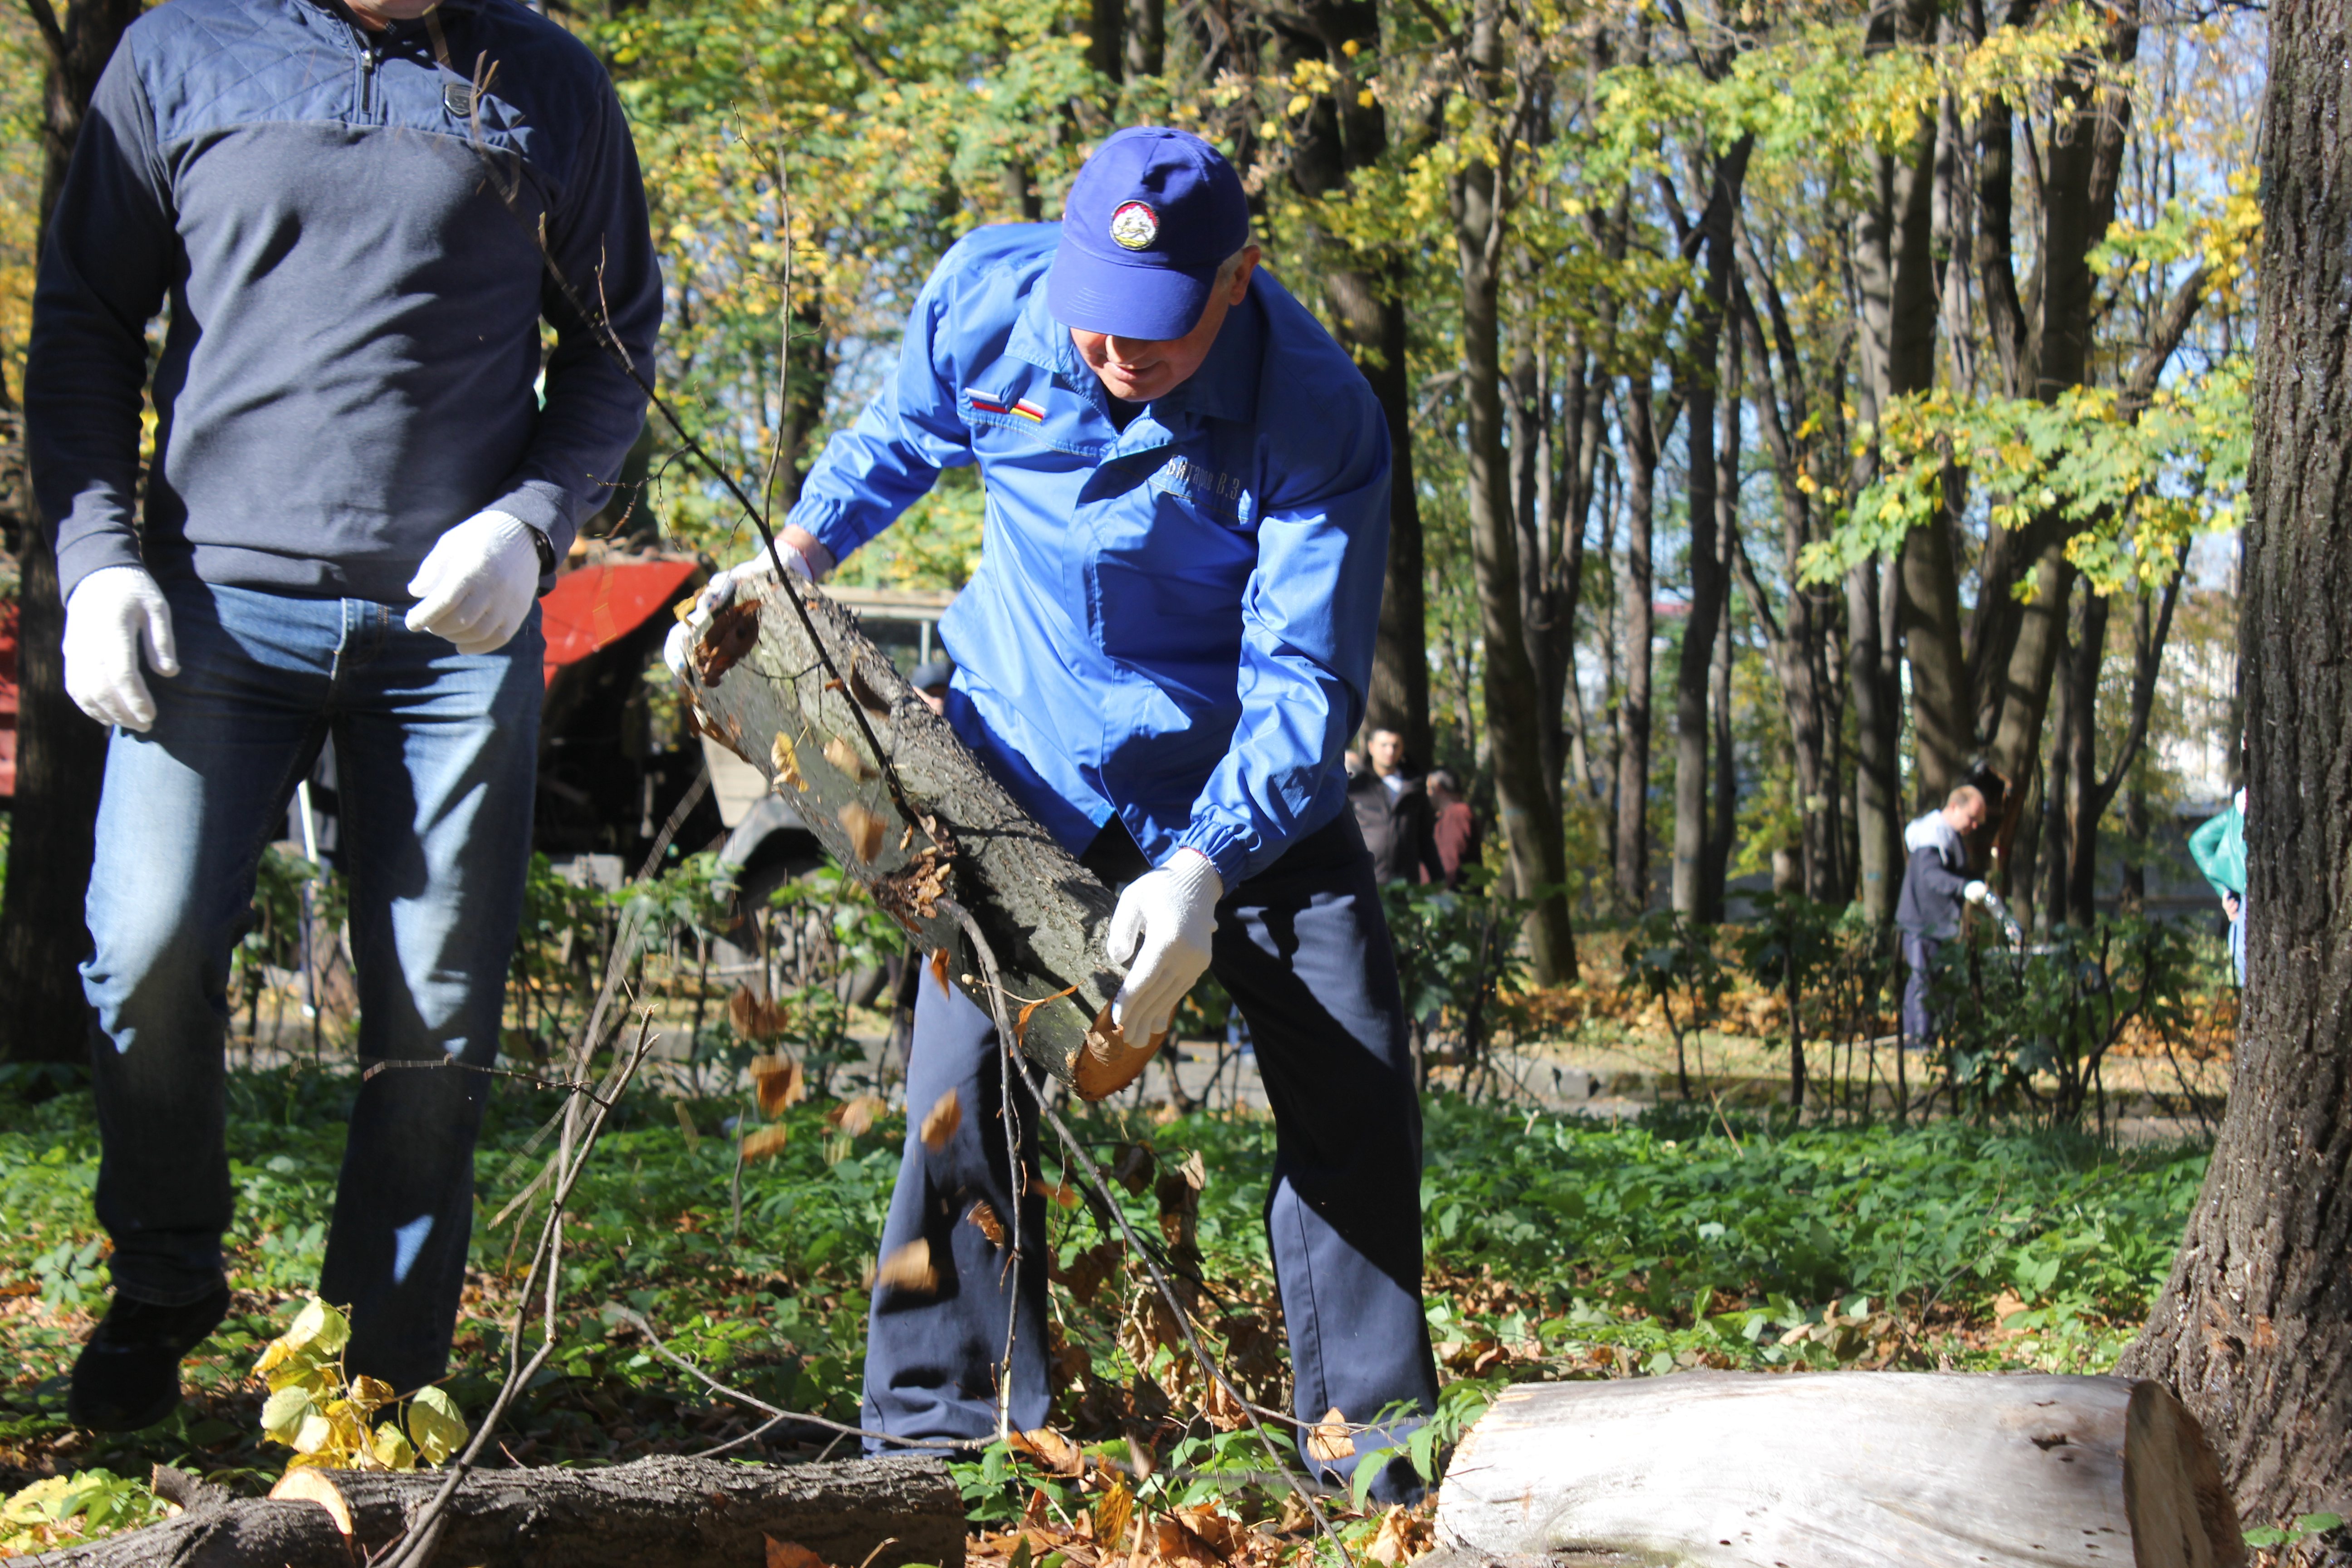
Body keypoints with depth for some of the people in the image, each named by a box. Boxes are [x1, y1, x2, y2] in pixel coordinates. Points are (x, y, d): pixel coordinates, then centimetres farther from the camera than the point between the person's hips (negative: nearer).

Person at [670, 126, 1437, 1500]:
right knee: (969, 1083, -10)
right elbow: (903, 436, 9)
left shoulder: (1320, 420, -27)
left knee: (1355, 1088, -3)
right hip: (1029, 760, 1)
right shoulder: (986, 299, -16)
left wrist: (1200, 874, -41)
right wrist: (794, 553, -3)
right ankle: (935, 1440, 1)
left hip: (1246, 783, -1)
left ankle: (1370, 1446, 11)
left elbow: (1302, 687, -28)